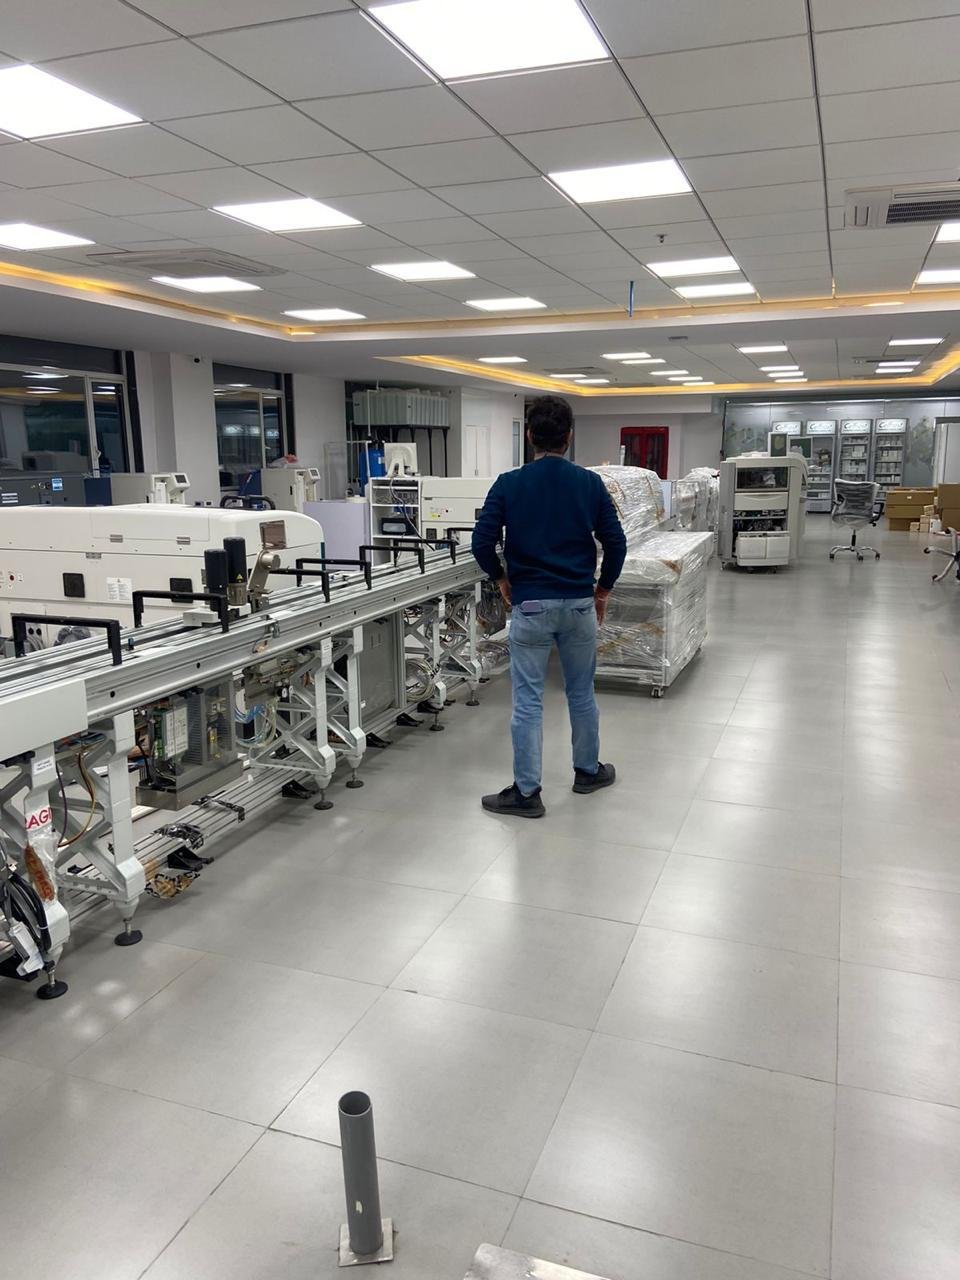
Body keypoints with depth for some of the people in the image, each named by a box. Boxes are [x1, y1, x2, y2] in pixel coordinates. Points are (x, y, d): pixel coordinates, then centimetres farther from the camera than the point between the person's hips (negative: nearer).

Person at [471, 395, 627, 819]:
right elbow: (616, 543, -1)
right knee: (581, 693, 17)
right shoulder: (590, 483, -1)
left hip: (530, 605, -2)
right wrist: (603, 590, 13)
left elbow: (482, 542, -9)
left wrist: (501, 578, 8)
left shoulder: (509, 484, -6)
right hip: (579, 603, 2)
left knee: (528, 700, 3)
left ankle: (526, 793, 8)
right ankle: (588, 771, 33)